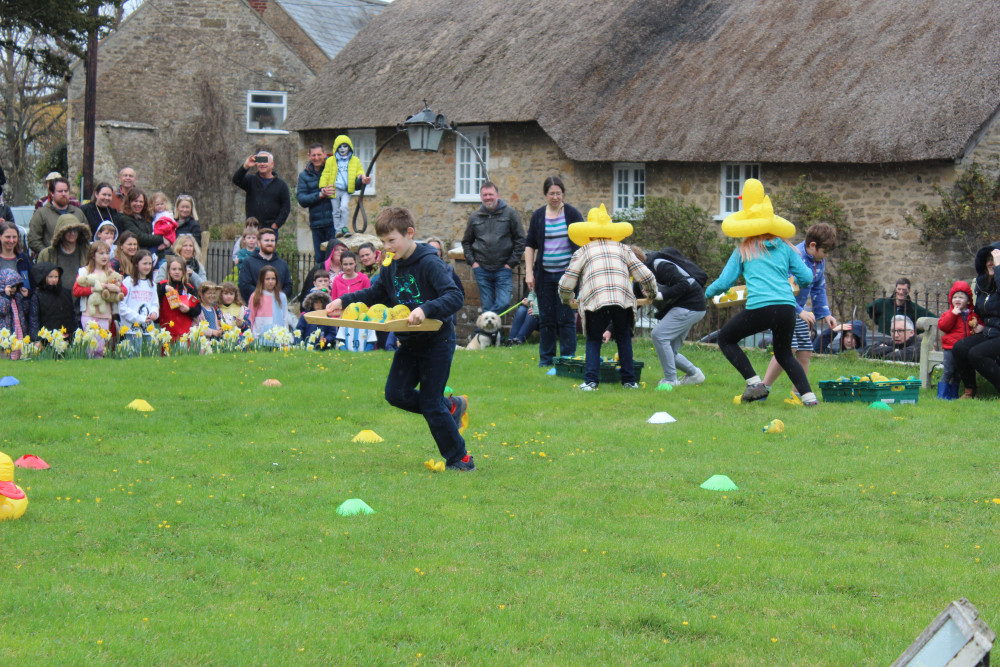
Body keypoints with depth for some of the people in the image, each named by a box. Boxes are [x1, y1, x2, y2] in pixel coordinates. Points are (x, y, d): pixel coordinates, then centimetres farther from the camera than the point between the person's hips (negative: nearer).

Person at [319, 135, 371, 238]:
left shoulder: (355, 161, 11)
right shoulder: (331, 161, 8)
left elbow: (360, 172, 16)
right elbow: (325, 175, 6)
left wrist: (362, 178, -8)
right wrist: (323, 187, -6)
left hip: (347, 191, 0)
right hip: (334, 190, 0)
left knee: (344, 207, -18)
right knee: (336, 211, 1)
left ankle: (344, 228, -7)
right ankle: (338, 230, 7)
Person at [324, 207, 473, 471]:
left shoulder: (430, 264, -21)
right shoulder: (391, 266, 3)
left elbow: (455, 297, -31)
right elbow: (377, 293, 20)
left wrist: (426, 310, -47)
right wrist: (344, 301, 7)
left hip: (437, 342, -8)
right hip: (409, 343, 8)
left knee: (430, 404, -5)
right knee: (396, 394, 0)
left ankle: (459, 459, 9)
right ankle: (452, 407, 20)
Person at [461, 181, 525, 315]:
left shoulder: (510, 213, 0)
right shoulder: (474, 217, 8)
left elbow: (520, 240, 1)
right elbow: (466, 242, 18)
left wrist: (511, 263, -5)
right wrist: (472, 261, 4)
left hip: (504, 268, -2)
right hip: (482, 269, 2)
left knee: (504, 303, -14)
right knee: (487, 306, 4)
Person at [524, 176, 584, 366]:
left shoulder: (572, 214, 1)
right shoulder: (538, 216, 7)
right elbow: (530, 245, 11)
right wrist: (529, 272, 2)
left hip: (566, 273, -2)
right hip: (544, 274, 3)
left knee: (566, 318, -4)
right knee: (546, 318, 6)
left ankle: (568, 358, 1)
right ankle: (546, 359, 14)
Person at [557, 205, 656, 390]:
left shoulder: (583, 252, 20)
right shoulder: (623, 249, 25)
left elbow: (565, 284, 14)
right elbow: (646, 276, 19)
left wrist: (566, 300, 35)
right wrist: (651, 293, 39)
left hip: (595, 301, -1)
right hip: (623, 299, 1)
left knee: (593, 340, 11)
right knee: (624, 338, 18)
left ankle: (590, 381, -3)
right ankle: (629, 380, 15)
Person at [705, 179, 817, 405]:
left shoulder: (744, 251, 12)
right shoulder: (785, 248, 17)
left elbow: (724, 282, 10)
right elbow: (806, 278, 13)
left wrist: (708, 292, 31)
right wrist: (800, 283, 37)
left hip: (759, 308, -4)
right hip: (787, 308, 4)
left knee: (725, 338, 19)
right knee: (784, 353, 27)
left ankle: (755, 384, 5)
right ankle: (808, 395, 10)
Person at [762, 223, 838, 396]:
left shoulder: (820, 262, 5)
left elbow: (819, 290, 18)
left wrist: (825, 314, 8)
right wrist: (800, 311, -30)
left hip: (798, 310, 9)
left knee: (805, 352, 5)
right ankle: (763, 388, -17)